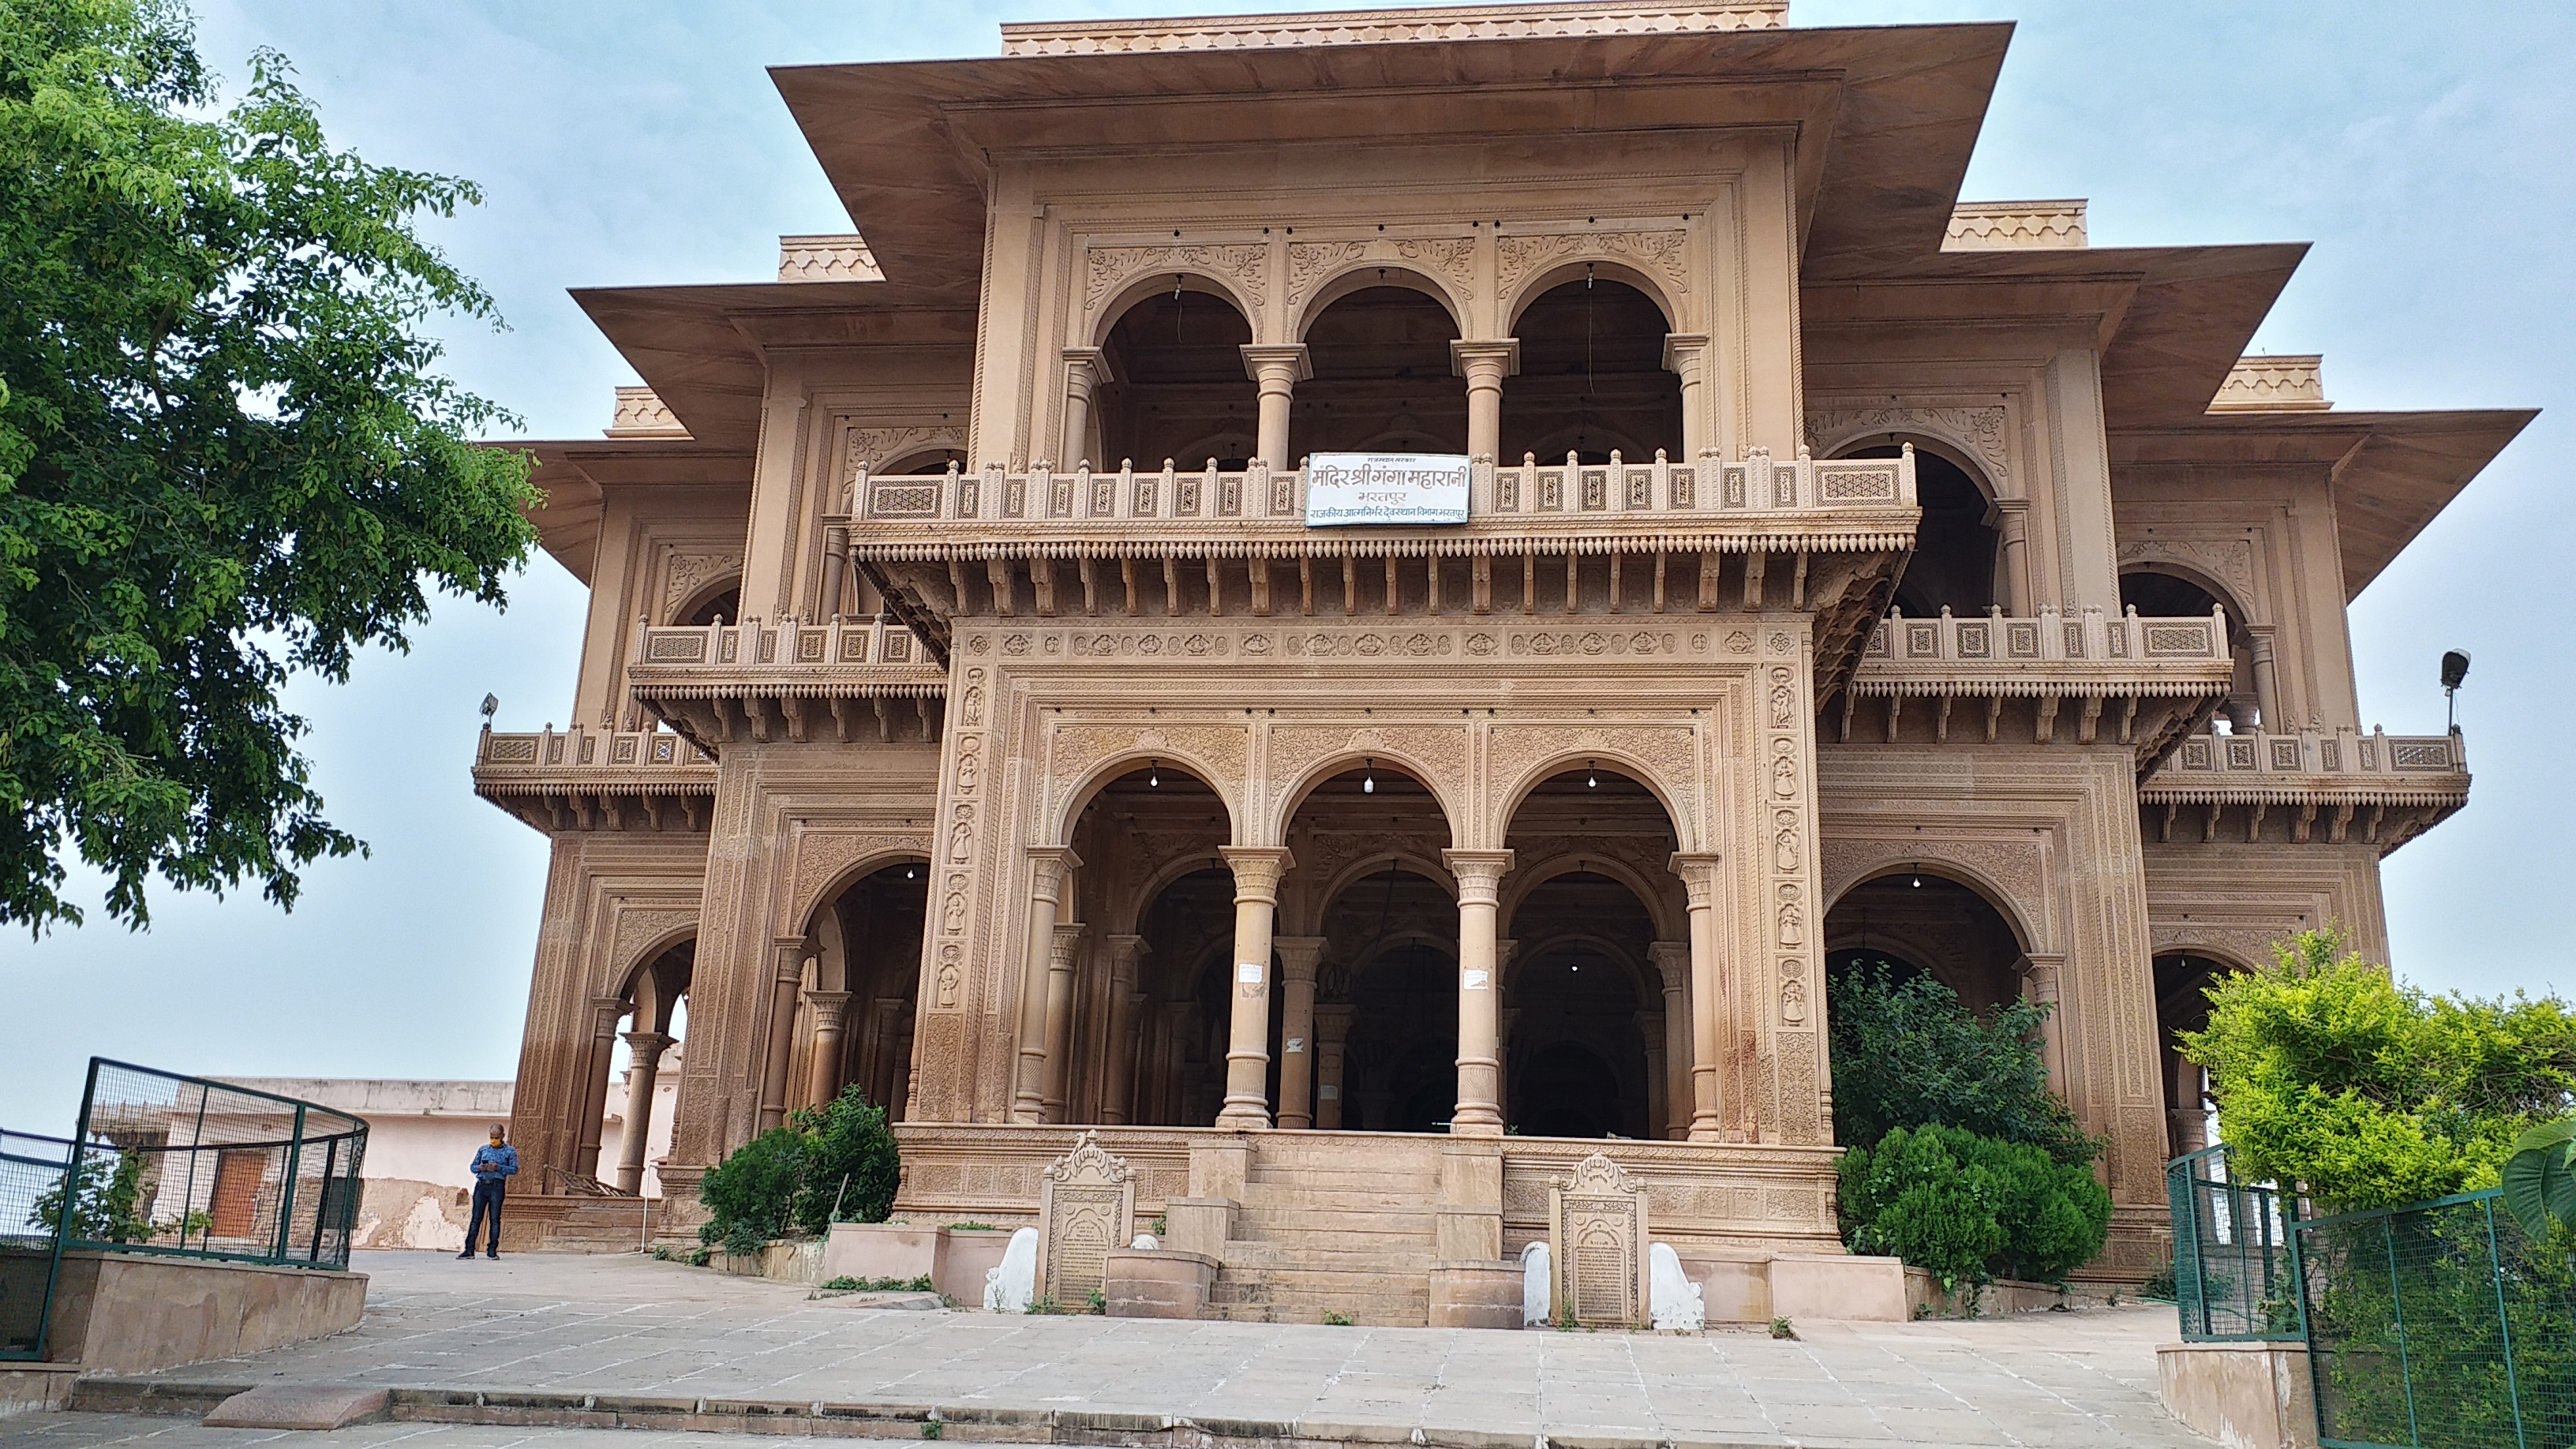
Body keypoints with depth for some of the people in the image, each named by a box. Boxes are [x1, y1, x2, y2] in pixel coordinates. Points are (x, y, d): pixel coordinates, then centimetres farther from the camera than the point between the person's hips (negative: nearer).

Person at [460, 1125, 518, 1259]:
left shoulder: (510, 1151, 7)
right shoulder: (483, 1149, 16)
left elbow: (514, 1169, 0)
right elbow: (473, 1167, 16)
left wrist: (498, 1168, -15)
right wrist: (481, 1168, -7)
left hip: (497, 1186, -3)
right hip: (481, 1185, 3)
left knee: (495, 1219, -3)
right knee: (476, 1218, 1)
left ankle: (492, 1250, 0)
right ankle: (469, 1250, 1)